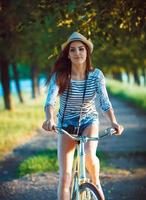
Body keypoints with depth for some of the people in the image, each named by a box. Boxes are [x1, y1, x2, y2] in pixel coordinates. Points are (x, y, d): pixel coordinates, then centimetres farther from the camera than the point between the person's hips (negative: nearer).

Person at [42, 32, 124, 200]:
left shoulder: (96, 75, -14)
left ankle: (96, 184, 1)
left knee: (89, 154, -31)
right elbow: (50, 100, -29)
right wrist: (50, 118, -50)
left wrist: (114, 122, -37)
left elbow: (104, 101, -19)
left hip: (89, 121, 0)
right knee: (65, 176, -8)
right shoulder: (59, 76, -17)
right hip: (66, 124, 0)